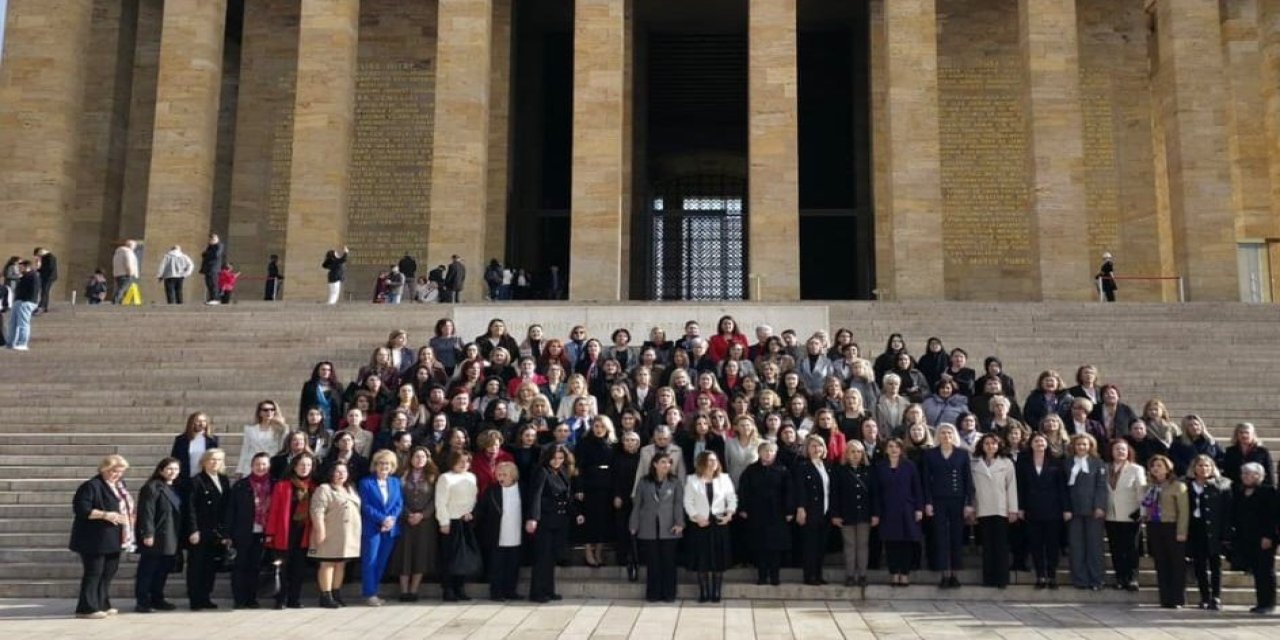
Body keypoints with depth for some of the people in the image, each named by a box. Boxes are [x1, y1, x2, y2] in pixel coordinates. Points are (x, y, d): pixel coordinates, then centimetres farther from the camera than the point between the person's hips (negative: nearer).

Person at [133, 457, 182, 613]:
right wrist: (148, 534, -21)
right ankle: (142, 602, 2)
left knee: (163, 571, 12)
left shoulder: (174, 489, 16)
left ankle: (157, 600, 21)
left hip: (171, 540, 8)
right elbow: (146, 512, -16)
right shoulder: (152, 488, -9)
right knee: (147, 570, -2)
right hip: (155, 539, -8)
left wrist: (179, 538, 16)